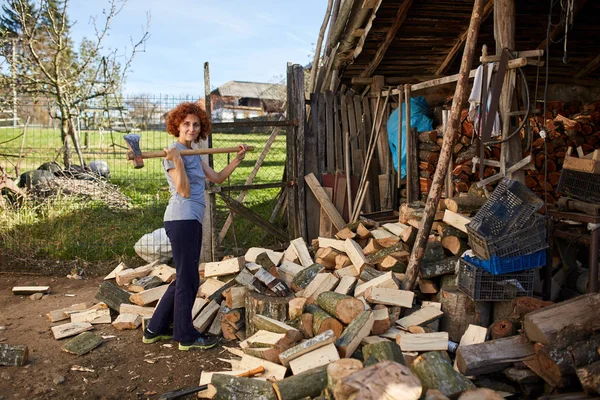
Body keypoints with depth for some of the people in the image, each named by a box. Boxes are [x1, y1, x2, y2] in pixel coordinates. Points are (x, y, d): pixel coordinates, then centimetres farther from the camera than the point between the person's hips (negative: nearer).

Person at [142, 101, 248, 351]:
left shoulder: (193, 154, 18)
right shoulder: (173, 153, -9)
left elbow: (217, 178, 20)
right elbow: (185, 191, -16)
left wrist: (238, 159, 17)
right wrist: (177, 161, -25)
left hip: (192, 220, 10)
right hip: (182, 219, -10)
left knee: (185, 279, 16)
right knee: (188, 279, 0)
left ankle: (155, 330, 27)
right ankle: (186, 336, 15)